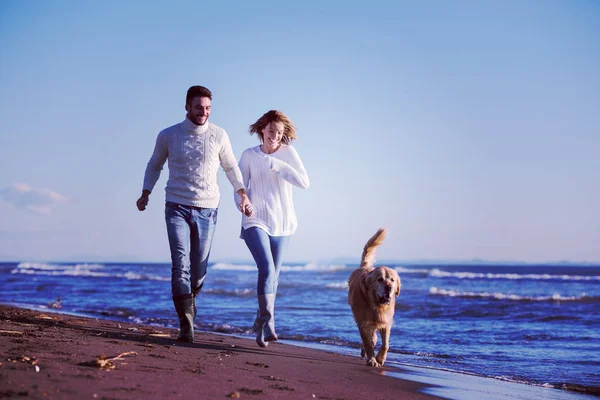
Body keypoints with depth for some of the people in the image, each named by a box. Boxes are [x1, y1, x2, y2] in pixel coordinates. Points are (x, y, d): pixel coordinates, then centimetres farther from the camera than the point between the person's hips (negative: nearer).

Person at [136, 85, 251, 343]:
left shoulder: (218, 135, 1)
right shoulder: (168, 136, 1)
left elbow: (231, 166, 15)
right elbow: (154, 165, 16)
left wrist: (242, 193, 1)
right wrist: (146, 193, 3)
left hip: (207, 210, 1)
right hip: (177, 208, -1)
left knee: (199, 269, 6)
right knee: (181, 265, -14)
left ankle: (189, 300, 38)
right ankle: (186, 325, -15)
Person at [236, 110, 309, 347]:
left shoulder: (288, 153, -1)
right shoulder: (249, 155, 1)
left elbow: (304, 182, -13)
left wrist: (277, 165, -21)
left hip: (281, 223, 2)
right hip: (255, 221, -2)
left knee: (272, 275, 9)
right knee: (267, 270, -20)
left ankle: (260, 324, 25)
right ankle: (268, 323, -21)